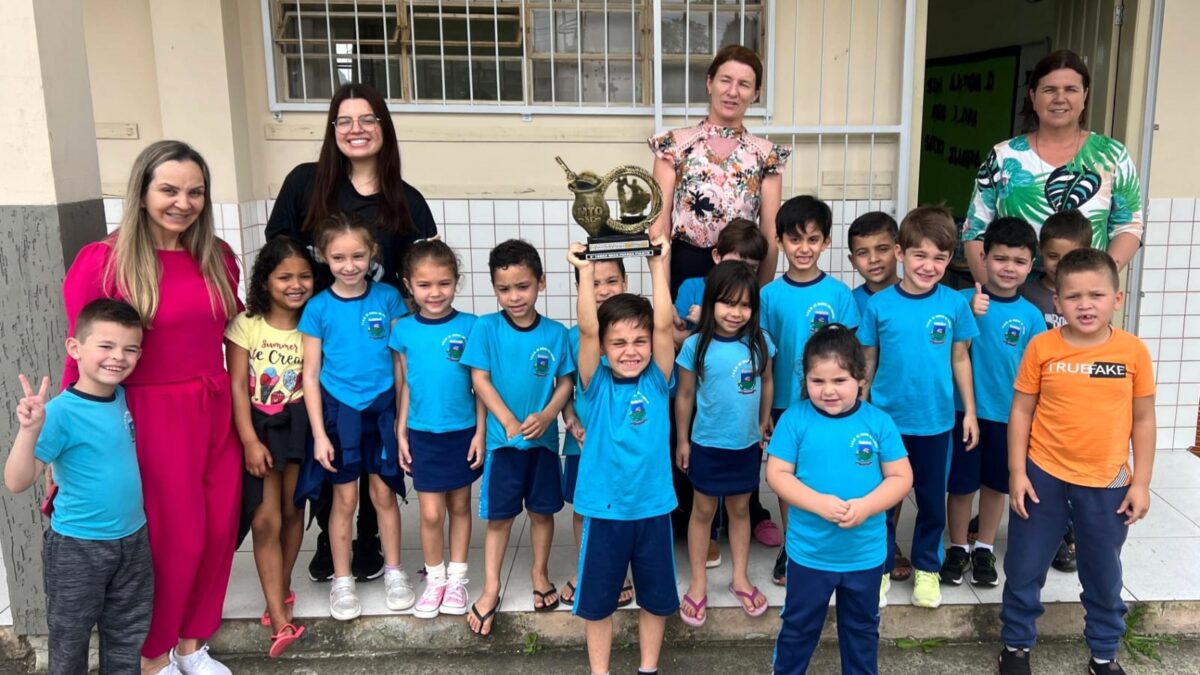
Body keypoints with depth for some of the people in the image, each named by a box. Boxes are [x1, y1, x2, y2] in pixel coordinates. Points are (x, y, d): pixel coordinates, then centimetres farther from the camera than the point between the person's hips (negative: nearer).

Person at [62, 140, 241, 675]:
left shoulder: (218, 258, 6)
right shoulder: (103, 261, -11)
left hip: (217, 412, 6)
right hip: (153, 418, -5)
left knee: (218, 532, 12)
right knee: (174, 539, 5)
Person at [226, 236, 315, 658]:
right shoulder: (246, 325, -6)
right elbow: (237, 386, -8)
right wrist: (250, 440, -14)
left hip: (299, 425, 2)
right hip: (259, 427, -2)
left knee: (292, 512, 13)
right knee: (265, 521, -5)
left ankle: (281, 592, 34)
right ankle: (281, 620, -2)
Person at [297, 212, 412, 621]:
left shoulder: (387, 297, -4)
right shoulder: (318, 308, -6)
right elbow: (311, 375, -3)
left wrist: (404, 415, -1)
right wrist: (319, 433, -6)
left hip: (382, 408, 1)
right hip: (339, 410, -1)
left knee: (384, 492, 11)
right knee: (345, 499, 8)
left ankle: (393, 572, 27)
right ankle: (342, 582, 23)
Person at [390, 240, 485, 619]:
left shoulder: (469, 327, -8)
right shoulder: (403, 330, -2)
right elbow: (404, 386, 4)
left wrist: (481, 431, -5)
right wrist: (400, 433, 4)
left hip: (463, 431, -1)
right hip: (423, 432, 1)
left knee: (459, 505, 12)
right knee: (431, 513, 4)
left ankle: (457, 578, 26)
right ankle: (435, 580, 23)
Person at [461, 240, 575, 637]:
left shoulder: (555, 333, -5)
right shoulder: (485, 328, -9)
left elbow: (565, 382, 1)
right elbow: (480, 380, -9)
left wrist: (546, 416, -16)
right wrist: (509, 421, -16)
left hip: (543, 438, 2)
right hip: (502, 439, -1)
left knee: (542, 512, 14)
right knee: (499, 516, 7)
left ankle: (540, 574, 35)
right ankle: (490, 590, 20)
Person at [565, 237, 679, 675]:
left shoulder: (657, 382, -4)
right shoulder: (597, 385, -6)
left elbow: (664, 326, -15)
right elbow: (587, 331, -18)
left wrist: (659, 266, -18)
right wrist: (586, 273, -24)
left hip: (653, 507, 1)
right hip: (604, 509, -1)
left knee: (656, 598, 16)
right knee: (597, 600, 12)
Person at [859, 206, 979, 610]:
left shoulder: (954, 304, -5)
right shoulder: (879, 304, -8)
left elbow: (960, 359, 4)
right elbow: (868, 361, 0)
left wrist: (970, 411, 5)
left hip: (935, 421, 1)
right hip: (885, 419, -1)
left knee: (932, 499, 15)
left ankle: (927, 568, 34)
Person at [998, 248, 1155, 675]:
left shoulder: (1133, 350, -6)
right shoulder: (1042, 347, -8)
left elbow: (1143, 420, 2)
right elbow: (1021, 412, -2)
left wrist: (1141, 482, 1)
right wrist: (1017, 473, -5)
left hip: (1107, 484, 1)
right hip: (1043, 477, 0)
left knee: (1104, 577, 16)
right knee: (1024, 569, 11)